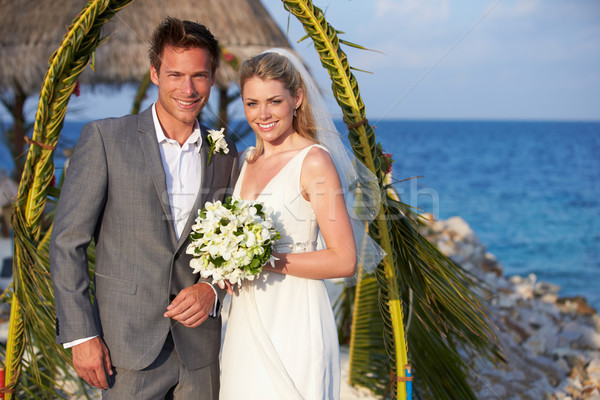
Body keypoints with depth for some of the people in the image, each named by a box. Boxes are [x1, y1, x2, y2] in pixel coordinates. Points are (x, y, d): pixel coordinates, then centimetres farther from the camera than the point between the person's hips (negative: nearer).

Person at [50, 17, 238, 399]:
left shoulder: (225, 156, 6)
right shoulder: (104, 138, -5)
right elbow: (68, 242, -5)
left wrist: (213, 289, -7)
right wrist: (81, 334, -9)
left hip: (200, 350, 3)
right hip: (127, 347, -3)